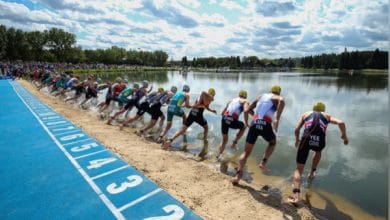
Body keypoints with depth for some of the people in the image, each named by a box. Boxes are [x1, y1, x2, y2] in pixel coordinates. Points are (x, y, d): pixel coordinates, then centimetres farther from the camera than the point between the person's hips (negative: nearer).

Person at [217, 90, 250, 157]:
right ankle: (234, 143, 20)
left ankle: (218, 156, 17)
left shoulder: (232, 100, 28)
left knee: (224, 140, 22)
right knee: (243, 127, 28)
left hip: (224, 120, 5)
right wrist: (246, 123, -2)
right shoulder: (245, 101, 12)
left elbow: (222, 113, 27)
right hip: (232, 121, -5)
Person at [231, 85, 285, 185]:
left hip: (254, 124, 3)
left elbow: (246, 111, 26)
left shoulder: (260, 97, 26)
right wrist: (277, 119, -18)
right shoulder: (278, 98, 14)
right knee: (273, 142, 28)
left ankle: (238, 175, -3)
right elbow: (282, 101, -15)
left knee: (246, 152, 9)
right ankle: (263, 162, 9)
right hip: (265, 125, -3)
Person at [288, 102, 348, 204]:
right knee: (318, 152, 42)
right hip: (319, 141, 2)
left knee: (299, 168, 5)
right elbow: (341, 123, 10)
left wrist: (297, 140, 33)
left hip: (306, 139, -1)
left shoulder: (305, 114, 27)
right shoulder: (327, 116, 28)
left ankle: (296, 195, -8)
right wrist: (345, 136, 24)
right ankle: (311, 173, 44)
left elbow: (297, 129, 16)